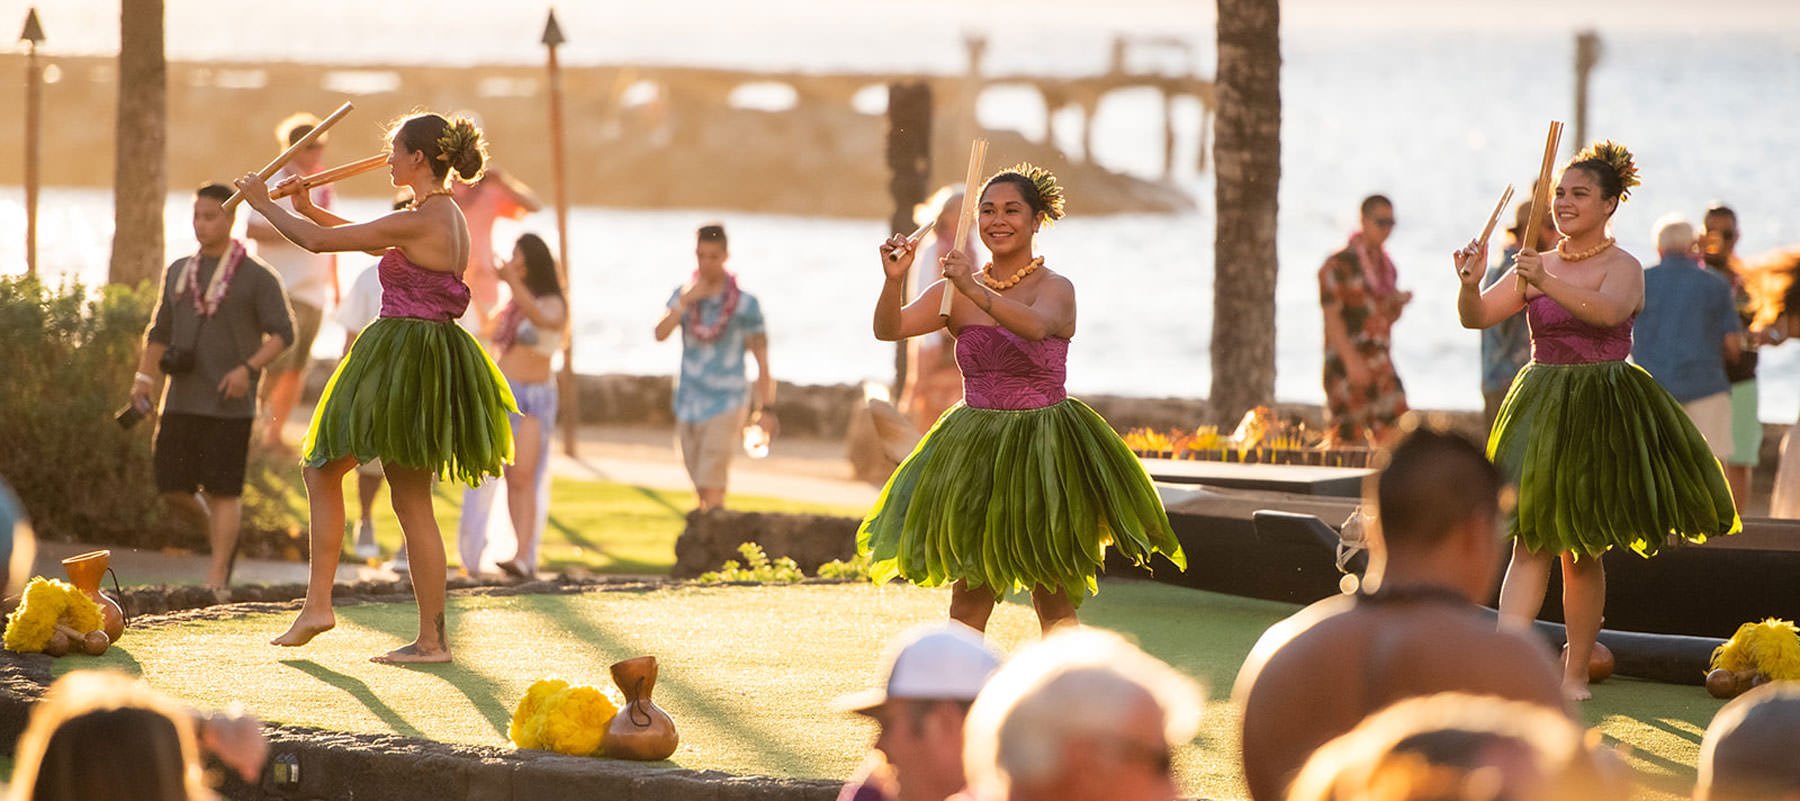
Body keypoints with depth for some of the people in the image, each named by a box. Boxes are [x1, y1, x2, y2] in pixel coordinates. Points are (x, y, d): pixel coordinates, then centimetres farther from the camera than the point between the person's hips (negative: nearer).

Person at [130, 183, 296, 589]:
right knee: (172, 489, 2)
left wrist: (248, 368, -19)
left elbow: (283, 333, -5)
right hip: (181, 402, 5)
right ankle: (220, 537, 27)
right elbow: (160, 332, 20)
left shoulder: (257, 276, -3)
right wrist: (144, 377, 5)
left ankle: (216, 577, -2)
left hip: (228, 404, -5)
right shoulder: (178, 272, 14)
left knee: (222, 491, -5)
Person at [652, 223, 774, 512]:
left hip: (725, 404, -4)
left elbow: (761, 359, -3)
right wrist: (686, 302, -21)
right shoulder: (683, 295, 5)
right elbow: (661, 333, -11)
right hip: (688, 405, 4)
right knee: (702, 492, 11)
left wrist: (765, 409, -6)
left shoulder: (744, 303, -6)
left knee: (712, 487, -16)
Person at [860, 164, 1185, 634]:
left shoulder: (1056, 289, -7)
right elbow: (889, 329, -6)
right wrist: (894, 280, -25)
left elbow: (1036, 325, -29)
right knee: (969, 595, 2)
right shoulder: (955, 291, 4)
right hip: (976, 452, 3)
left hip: (1045, 450, -3)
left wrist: (976, 292, -44)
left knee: (1053, 599, 2)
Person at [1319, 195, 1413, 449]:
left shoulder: (1385, 265, 16)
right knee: (1346, 436, -4)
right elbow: (1331, 316, -14)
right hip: (1347, 363, -7)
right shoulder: (1339, 265, -8)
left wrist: (1398, 304, 0)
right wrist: (1351, 360, -21)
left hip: (1380, 361, 7)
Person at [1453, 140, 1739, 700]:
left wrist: (1548, 285, -43)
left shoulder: (1623, 267, -5)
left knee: (1582, 553, 4)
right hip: (1540, 405, 3)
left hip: (1601, 417, -3)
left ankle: (1575, 672, 16)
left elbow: (1609, 310, -28)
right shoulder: (1536, 267, 8)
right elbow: (1477, 318, 3)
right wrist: (1470, 285, -20)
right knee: (1530, 543, -7)